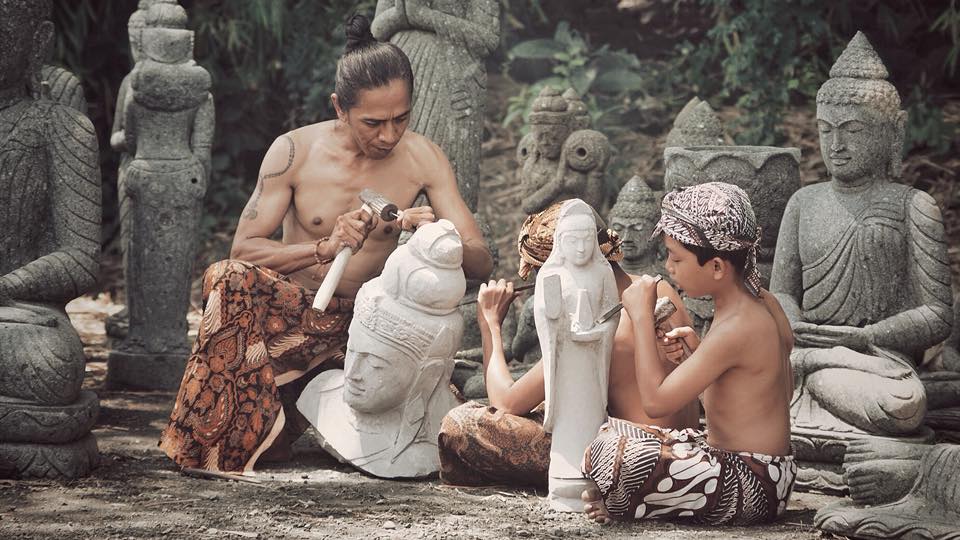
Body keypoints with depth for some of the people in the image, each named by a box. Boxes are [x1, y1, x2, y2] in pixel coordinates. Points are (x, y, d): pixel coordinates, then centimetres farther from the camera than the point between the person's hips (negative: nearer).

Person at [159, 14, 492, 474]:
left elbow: (480, 264, -5)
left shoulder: (422, 158, -4)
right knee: (234, 281, -34)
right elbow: (243, 249, -12)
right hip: (292, 313, -2)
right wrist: (324, 249, -27)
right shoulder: (294, 152, -8)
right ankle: (216, 447, -27)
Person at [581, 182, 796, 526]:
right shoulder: (766, 304, 5)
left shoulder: (735, 329, -24)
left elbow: (655, 401, -24)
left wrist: (641, 316, -16)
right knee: (617, 433, 22)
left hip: (749, 490, -11)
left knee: (613, 449, -29)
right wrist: (700, 353, 6)